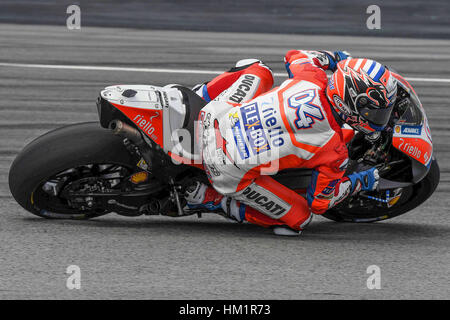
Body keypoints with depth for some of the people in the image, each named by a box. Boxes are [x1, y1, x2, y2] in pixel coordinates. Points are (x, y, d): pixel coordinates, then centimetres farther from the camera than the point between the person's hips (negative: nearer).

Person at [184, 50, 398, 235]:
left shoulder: (313, 78, -8)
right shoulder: (335, 153, -15)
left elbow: (294, 56, 18)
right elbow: (319, 202, -1)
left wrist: (334, 58, 33)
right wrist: (359, 183, 13)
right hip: (232, 173, -6)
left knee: (259, 70, 28)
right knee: (299, 219, 12)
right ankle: (210, 199, 3)